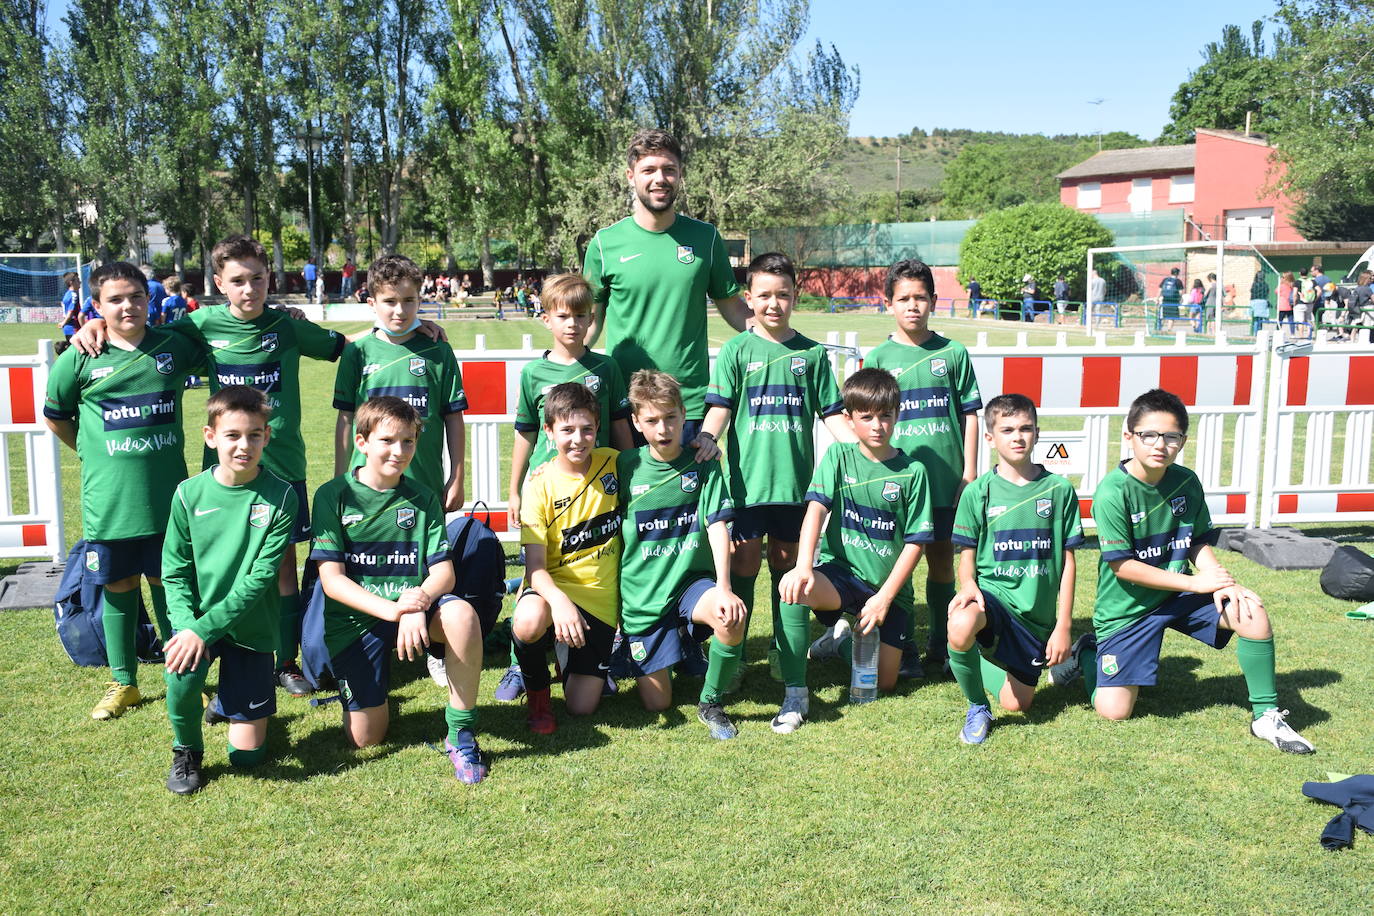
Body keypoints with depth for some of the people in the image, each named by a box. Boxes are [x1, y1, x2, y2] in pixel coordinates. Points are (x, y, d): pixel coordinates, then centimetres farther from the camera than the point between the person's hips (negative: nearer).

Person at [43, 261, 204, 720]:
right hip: (109, 497, 0)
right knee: (118, 586, 10)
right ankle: (123, 683, 26)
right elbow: (55, 416, 11)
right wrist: (94, 453, 13)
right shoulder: (79, 359, -4)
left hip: (168, 494, 1)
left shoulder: (176, 347, 0)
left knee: (168, 582, 10)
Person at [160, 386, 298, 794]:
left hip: (250, 625, -1)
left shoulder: (280, 497, -12)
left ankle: (226, 699, 38)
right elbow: (174, 571, -2)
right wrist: (186, 624, -19)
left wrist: (205, 628, -23)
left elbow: (260, 577, -16)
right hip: (196, 618, 1)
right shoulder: (189, 493, -6)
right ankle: (186, 752, -1)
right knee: (182, 672, -34)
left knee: (247, 754, 2)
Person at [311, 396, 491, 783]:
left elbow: (443, 571, -4)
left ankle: (461, 734, -17)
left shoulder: (423, 499, 3)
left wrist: (418, 604, -28)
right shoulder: (333, 496, -4)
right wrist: (391, 610, -27)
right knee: (364, 738, -6)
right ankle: (368, 694, 30)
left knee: (461, 614, -33)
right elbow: (332, 580, -11)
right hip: (355, 618, -1)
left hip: (413, 607, 1)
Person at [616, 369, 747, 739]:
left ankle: (710, 703, -8)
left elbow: (718, 526, -11)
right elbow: (613, 536, 5)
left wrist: (723, 587, -26)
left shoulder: (703, 465, -2)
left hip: (691, 581, 0)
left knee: (732, 616, -35)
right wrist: (615, 602, 5)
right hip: (642, 596, 0)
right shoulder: (625, 466, -3)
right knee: (657, 704, -1)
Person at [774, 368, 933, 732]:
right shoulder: (839, 456, -2)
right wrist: (803, 567, -32)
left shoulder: (912, 471, -3)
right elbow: (816, 508, -15)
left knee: (883, 683, -1)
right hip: (840, 571, -1)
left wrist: (885, 597, -12)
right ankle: (794, 695, -19)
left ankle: (847, 640, 33)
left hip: (888, 586, 1)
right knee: (794, 589, -35)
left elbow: (915, 542, -3)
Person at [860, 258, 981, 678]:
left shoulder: (953, 353, 4)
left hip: (946, 478, 1)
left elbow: (970, 414, 6)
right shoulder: (880, 357, 2)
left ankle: (940, 644, 26)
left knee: (942, 560, 10)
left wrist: (970, 473, 2)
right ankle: (904, 648, 17)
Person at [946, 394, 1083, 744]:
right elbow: (967, 557, 2)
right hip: (992, 594, -2)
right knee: (960, 627, -38)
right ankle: (977, 706, -9)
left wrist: (1063, 625, -1)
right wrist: (968, 585, -22)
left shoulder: (1059, 490, 0)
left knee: (1017, 704, 4)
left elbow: (1067, 561, 3)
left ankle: (982, 662, 38)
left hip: (1037, 612, 2)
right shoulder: (979, 492, -2)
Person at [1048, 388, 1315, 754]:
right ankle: (1087, 654, 25)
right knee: (1114, 711, -7)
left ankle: (1266, 716, -3)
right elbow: (1122, 566, -21)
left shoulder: (1186, 482, -5)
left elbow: (1199, 544, 3)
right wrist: (1194, 582, -20)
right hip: (1127, 608, -4)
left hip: (1178, 595, 5)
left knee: (1252, 612, -21)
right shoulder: (1112, 492, -21)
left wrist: (1221, 579, -18)